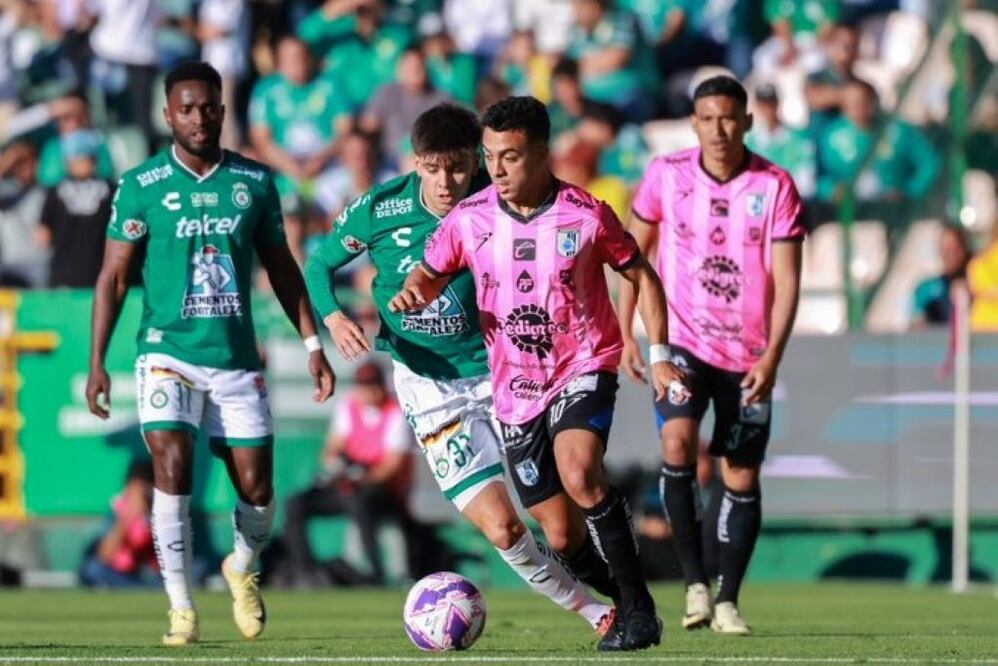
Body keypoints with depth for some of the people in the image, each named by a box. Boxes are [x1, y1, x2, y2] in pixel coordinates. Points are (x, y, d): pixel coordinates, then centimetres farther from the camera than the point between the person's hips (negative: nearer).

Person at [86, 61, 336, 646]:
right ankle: (182, 609, -13)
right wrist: (98, 362, -5)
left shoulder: (255, 181, 5)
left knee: (257, 490, 2)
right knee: (173, 465, -21)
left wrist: (313, 343, 12)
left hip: (237, 358, 2)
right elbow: (114, 275, 1)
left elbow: (281, 267, 15)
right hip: (169, 352, -2)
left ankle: (242, 569, 34)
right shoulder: (142, 185, -2)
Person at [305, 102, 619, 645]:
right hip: (429, 386, 0)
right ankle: (590, 611, 14)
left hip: (501, 370, 1)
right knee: (501, 529, -9)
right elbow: (318, 265, 2)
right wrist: (334, 320, -16)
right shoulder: (381, 209, -14)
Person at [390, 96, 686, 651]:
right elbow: (432, 276, 10)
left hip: (584, 366, -4)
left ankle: (638, 609, -22)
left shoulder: (586, 215, -11)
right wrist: (414, 293, -15)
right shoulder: (470, 219, -4)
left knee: (579, 473, -32)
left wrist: (659, 354, -3)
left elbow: (641, 275, 2)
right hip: (515, 387, 4)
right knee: (562, 537, 3)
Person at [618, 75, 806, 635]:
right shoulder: (667, 175, -4)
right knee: (678, 443, -24)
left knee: (742, 477, 4)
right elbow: (634, 253, 8)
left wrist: (772, 356, -20)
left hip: (748, 355, 0)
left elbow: (786, 280, -10)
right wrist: (625, 333, 4)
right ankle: (696, 582, -16)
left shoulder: (776, 187, -8)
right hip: (681, 340, 0)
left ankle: (729, 600, 17)